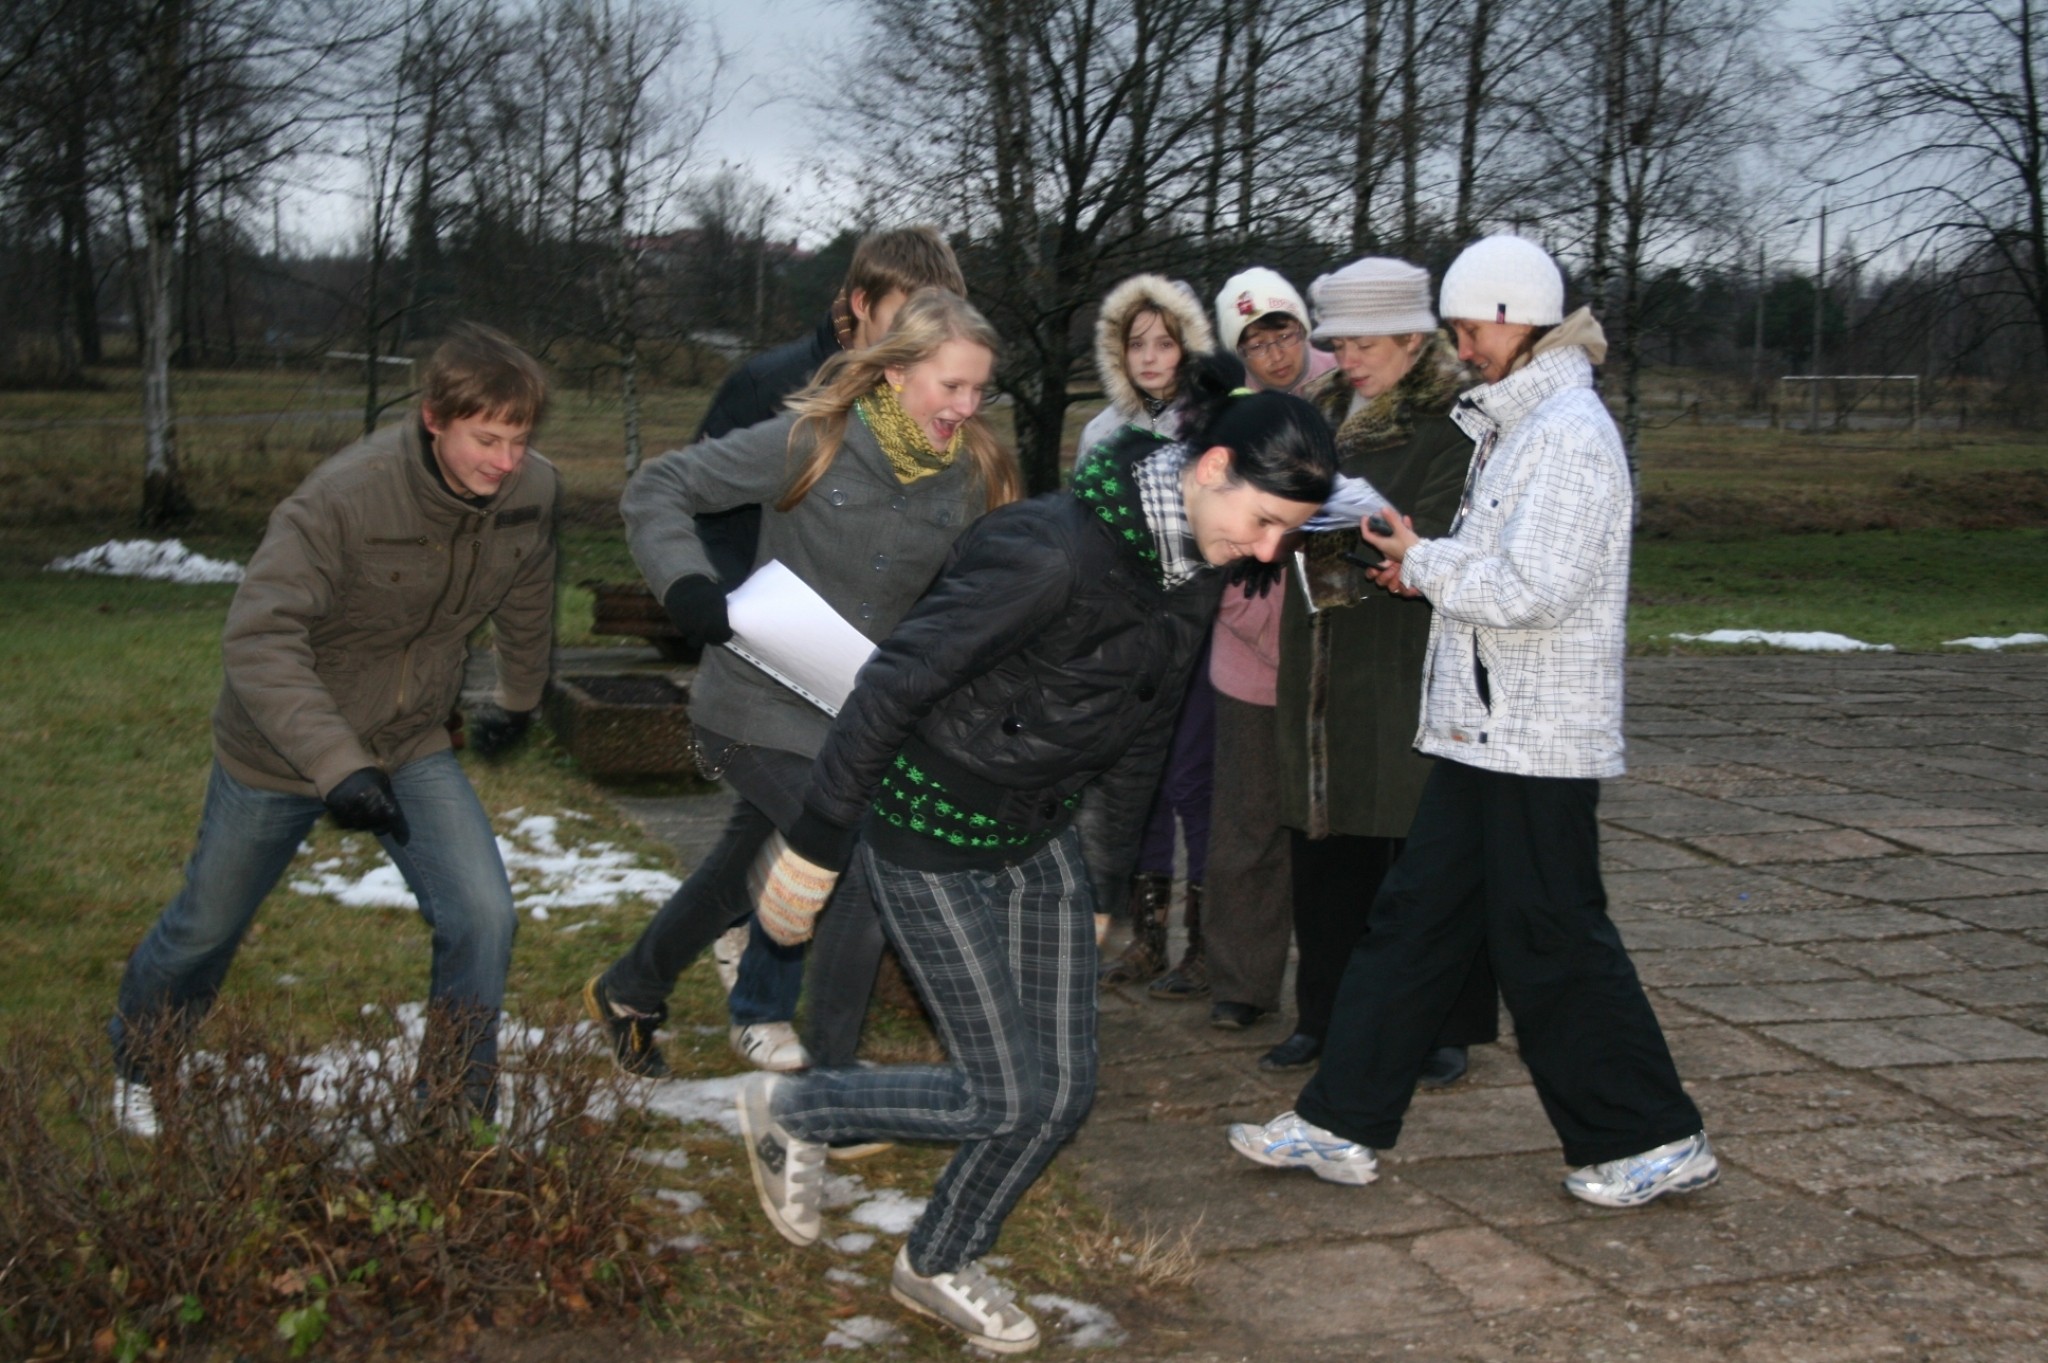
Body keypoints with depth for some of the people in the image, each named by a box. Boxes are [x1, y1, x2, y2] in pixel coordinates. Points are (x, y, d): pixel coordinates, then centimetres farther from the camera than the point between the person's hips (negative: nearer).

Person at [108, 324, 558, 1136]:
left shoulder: (534, 495, -16)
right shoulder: (344, 498, -32)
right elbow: (258, 639, -38)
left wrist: (521, 698, 21)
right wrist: (337, 765, -48)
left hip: (411, 744, 3)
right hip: (281, 746, -3)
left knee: (482, 916, -15)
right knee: (208, 926, 17)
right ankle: (135, 1068, 48)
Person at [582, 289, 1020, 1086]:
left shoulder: (969, 474, -3)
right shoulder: (811, 442, -18)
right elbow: (657, 491, -12)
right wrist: (687, 585, -26)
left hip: (858, 716, 7)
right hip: (760, 712, -6)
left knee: (741, 871, 22)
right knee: (866, 873, -12)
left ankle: (628, 991, 49)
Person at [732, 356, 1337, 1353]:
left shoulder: (1194, 570, -1)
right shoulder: (1055, 551, -29)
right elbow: (897, 682, -25)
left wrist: (1110, 861, 18)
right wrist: (817, 843, -19)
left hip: (1040, 838, 8)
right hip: (932, 836, -8)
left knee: (1064, 1089, 7)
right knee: (1006, 1097, -2)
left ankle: (936, 1268, 30)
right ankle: (788, 1109, 21)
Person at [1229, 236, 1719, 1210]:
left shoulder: (1570, 434, -16)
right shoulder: (1515, 425, 15)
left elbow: (1533, 590, -24)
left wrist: (1426, 561, -11)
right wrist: (1429, 569, 6)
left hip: (1537, 738, -10)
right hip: (1484, 730, 10)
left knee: (1552, 945, 0)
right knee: (1415, 922, 11)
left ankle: (1656, 1140, 15)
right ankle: (1342, 1125, 17)